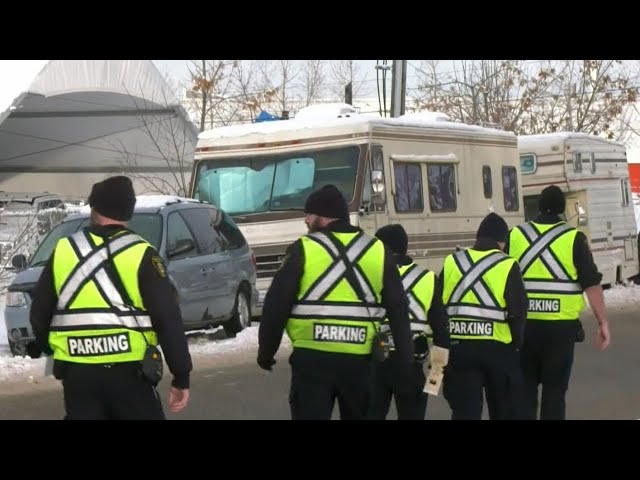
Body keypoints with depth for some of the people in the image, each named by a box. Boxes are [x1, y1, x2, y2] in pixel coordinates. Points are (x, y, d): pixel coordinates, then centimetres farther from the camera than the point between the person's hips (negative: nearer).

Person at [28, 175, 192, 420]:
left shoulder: (63, 250, 5)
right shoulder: (141, 254, -4)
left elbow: (39, 311, 14)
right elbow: (168, 320, -7)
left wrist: (43, 345, 33)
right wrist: (181, 376, -3)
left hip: (76, 372, 3)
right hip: (128, 371, -3)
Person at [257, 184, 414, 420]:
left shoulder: (303, 250, -4)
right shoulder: (378, 251, 8)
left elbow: (276, 306, -4)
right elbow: (398, 313, 9)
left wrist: (266, 351, 9)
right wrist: (405, 363, 13)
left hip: (312, 359, -3)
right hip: (358, 360, 3)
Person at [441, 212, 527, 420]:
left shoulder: (451, 263, 4)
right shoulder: (507, 266, -6)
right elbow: (518, 311, -9)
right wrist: (516, 341, 7)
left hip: (458, 347, 2)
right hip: (497, 348, -2)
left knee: (464, 410, 5)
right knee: (504, 410, 15)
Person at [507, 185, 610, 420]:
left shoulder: (515, 235, 4)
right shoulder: (574, 238, -4)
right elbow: (591, 284, -7)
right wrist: (602, 323, -2)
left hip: (522, 323, 2)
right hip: (560, 325, -2)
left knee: (525, 387, 14)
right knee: (554, 388, 6)